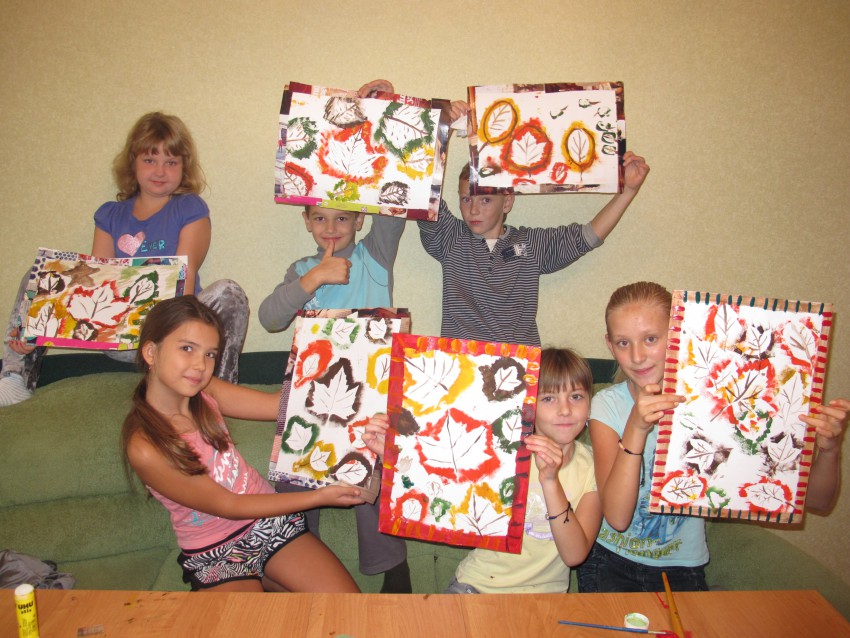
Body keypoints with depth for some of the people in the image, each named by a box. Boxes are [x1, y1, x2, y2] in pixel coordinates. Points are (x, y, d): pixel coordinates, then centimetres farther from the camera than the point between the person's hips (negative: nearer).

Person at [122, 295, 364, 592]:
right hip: (216, 556, -4)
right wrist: (320, 497, -16)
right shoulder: (145, 448, -22)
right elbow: (227, 505, -16)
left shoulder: (204, 392, -5)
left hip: (272, 524, 5)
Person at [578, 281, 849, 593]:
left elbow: (816, 498, -8)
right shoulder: (608, 405, -9)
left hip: (681, 570, 1)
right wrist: (636, 429, -32)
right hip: (610, 563, -1)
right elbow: (617, 517, -22)